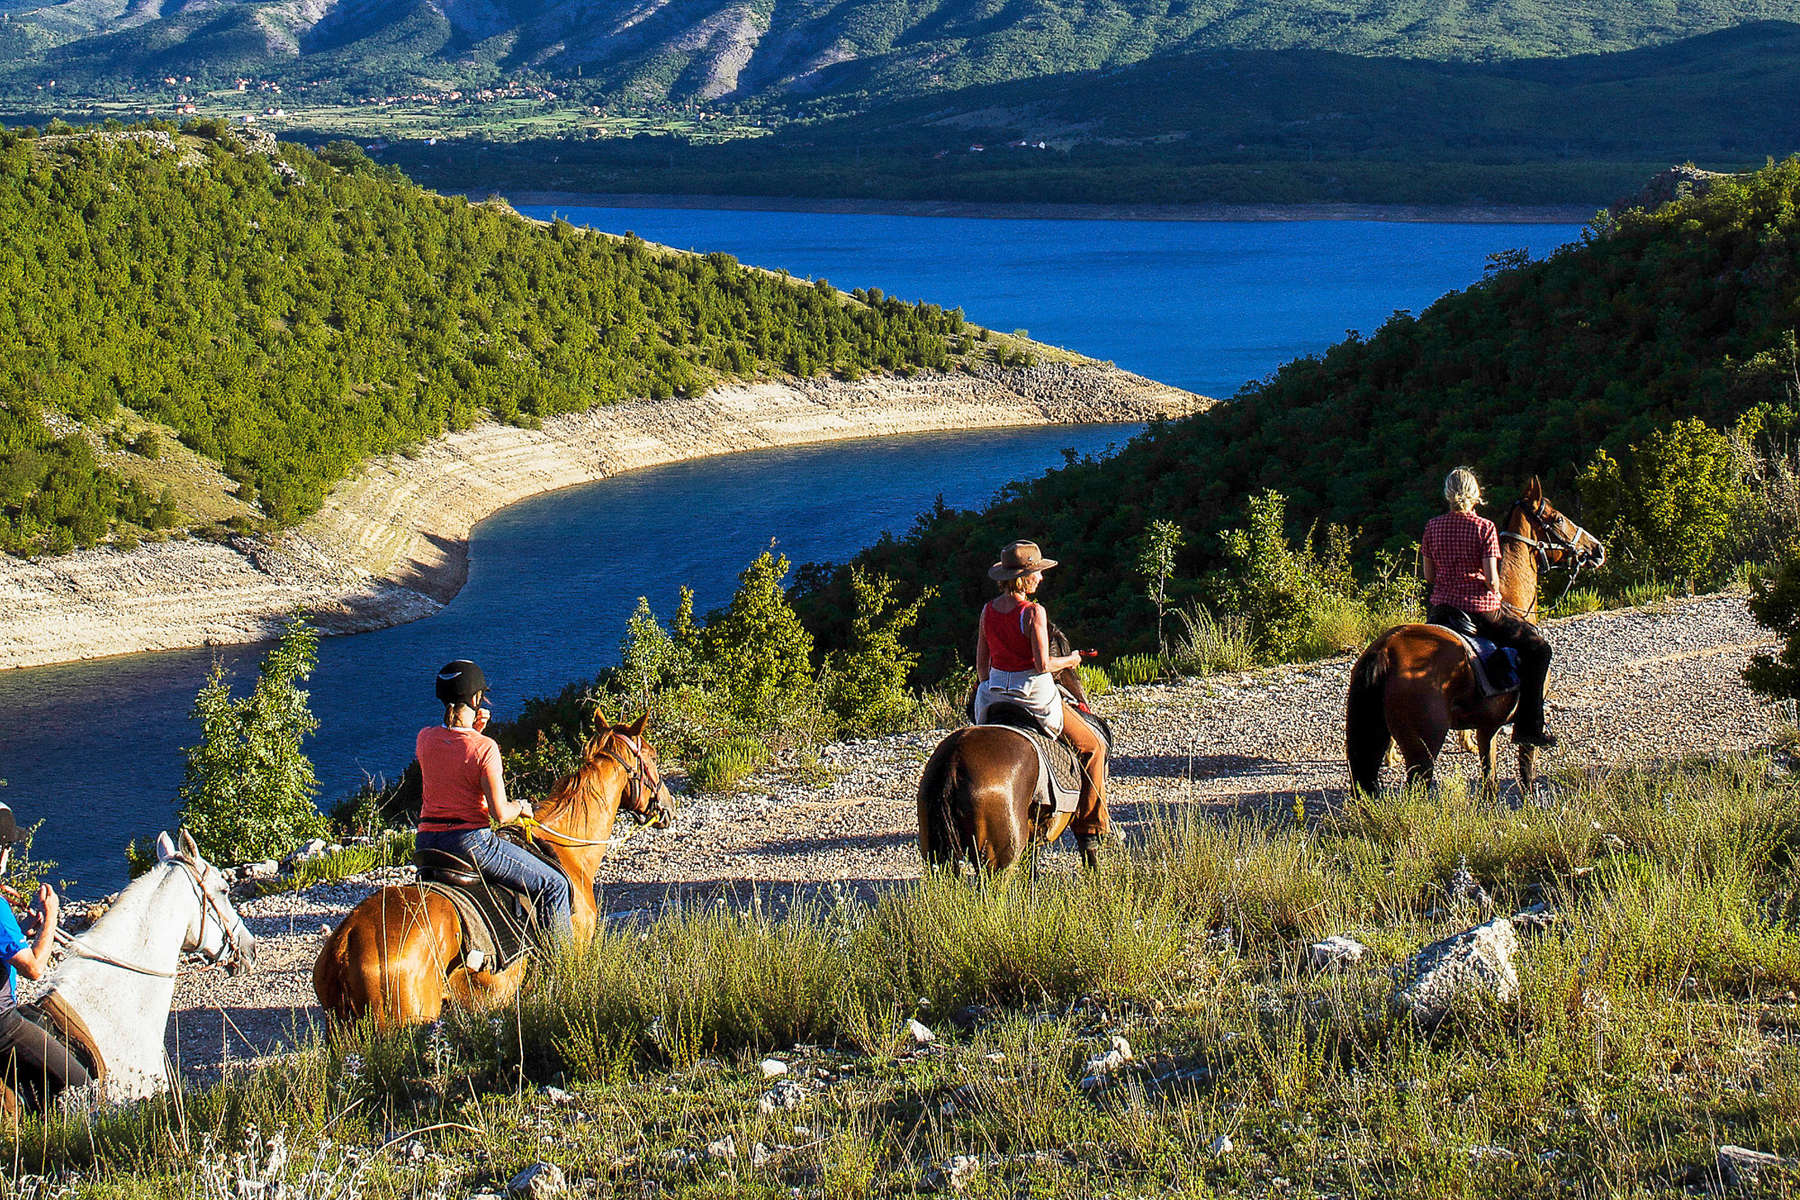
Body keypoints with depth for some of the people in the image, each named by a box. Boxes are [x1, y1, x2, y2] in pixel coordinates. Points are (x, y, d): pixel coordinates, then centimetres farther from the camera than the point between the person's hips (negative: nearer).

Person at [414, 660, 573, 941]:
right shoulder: (485, 747, -16)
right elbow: (500, 813, -17)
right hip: (470, 841, -7)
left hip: (426, 842, 7)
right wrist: (520, 807, 5)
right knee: (554, 885, 4)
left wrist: (474, 730, 13)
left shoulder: (425, 738, 2)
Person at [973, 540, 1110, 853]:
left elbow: (981, 664, 8)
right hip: (1035, 694, -6)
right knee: (1092, 747, 11)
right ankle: (1089, 827, 8)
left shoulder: (988, 610, 3)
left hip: (994, 695, 6)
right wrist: (1069, 661, -1)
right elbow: (1042, 664, -20)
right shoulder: (1033, 612, -17)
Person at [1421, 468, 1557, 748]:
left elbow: (1428, 576, 5)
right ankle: (1528, 727, 4)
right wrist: (1495, 591, 6)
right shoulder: (1485, 528, -10)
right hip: (1482, 612, -4)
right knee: (1538, 649, 10)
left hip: (1441, 609, 4)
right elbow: (1492, 580, -15)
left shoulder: (1433, 526, 1)